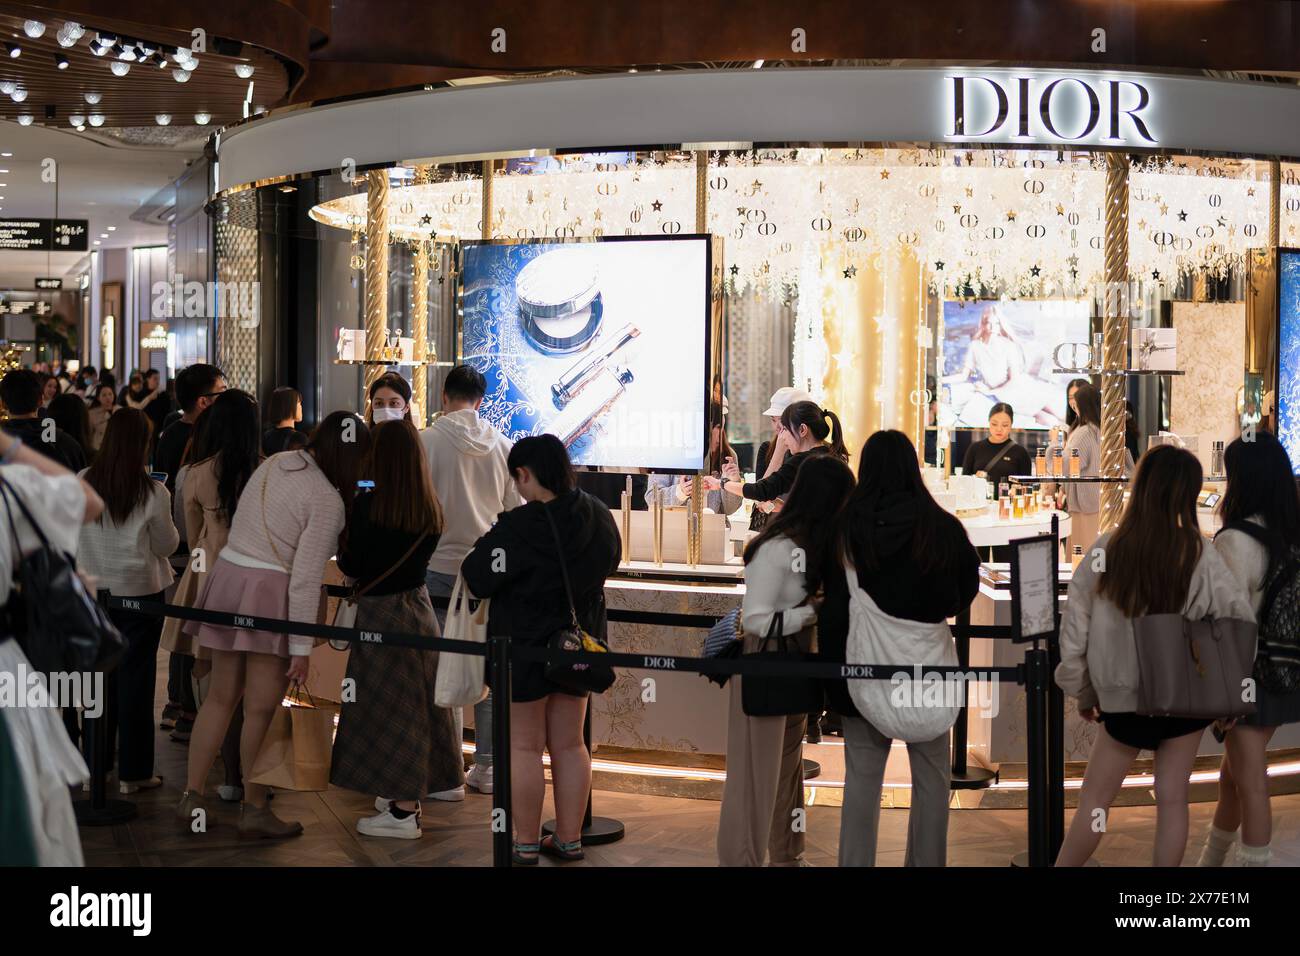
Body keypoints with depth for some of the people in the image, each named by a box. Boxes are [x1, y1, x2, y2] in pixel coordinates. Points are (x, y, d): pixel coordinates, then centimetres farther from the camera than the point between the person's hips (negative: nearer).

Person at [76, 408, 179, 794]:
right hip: (140, 591, -3)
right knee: (135, 679, 5)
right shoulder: (153, 493, -17)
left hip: (93, 590, 3)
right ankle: (133, 772, 10)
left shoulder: (84, 483, -7)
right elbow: (166, 545, -6)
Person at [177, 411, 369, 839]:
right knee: (260, 708, 4)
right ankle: (254, 810, 14)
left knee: (220, 697, 15)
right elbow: (305, 579, -17)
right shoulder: (328, 501, -13)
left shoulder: (274, 463, 9)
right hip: (267, 594, -7)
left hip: (226, 574, 7)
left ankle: (191, 798, 18)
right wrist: (301, 648, -13)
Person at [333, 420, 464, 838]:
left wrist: (343, 538, 7)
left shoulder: (367, 506, -18)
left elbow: (350, 566, -11)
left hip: (382, 612, -7)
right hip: (417, 604, 7)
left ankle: (403, 812, 4)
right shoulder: (429, 508, 1)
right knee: (416, 699, 18)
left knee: (388, 708, 0)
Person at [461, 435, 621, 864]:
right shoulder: (599, 517, -2)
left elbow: (477, 580, -17)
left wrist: (485, 543, 1)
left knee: (524, 747, 5)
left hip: (524, 648, -6)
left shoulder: (517, 529, -24)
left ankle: (526, 843, 12)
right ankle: (569, 839, 22)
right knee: (569, 745, 15)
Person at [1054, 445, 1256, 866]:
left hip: (1125, 696, -1)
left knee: (1095, 796, 11)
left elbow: (1075, 627, -6)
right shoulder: (1200, 556, -12)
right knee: (1172, 797, 11)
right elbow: (1243, 624, -7)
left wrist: (1083, 692, 8)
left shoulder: (1106, 550, -12)